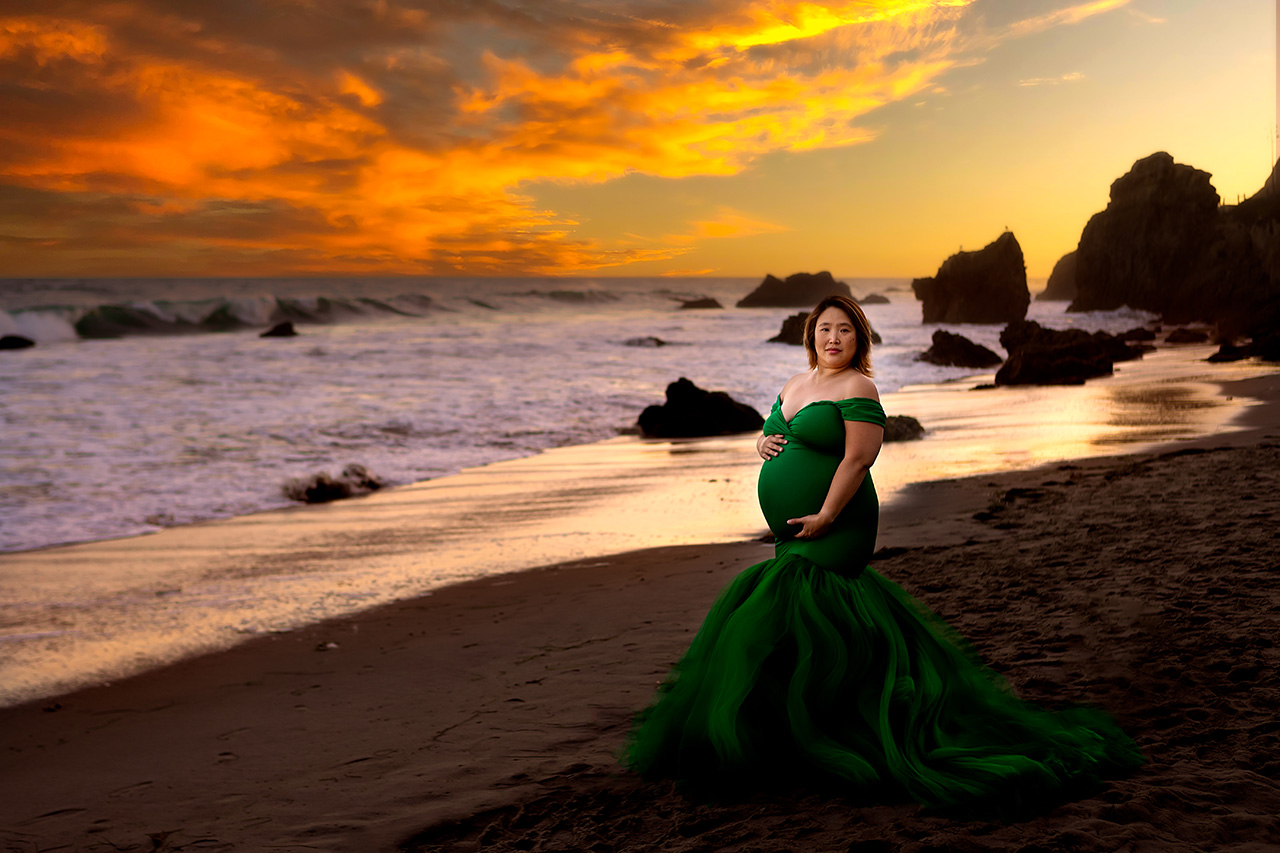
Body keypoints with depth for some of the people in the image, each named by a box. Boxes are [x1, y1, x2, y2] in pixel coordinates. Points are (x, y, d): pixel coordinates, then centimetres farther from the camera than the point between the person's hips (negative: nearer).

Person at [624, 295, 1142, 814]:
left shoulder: (858, 389, -8)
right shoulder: (794, 385, 17)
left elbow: (858, 459, -16)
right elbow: (775, 436, 28)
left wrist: (824, 516, -20)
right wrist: (764, 444, 4)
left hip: (831, 532, -8)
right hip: (790, 535, 8)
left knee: (788, 615, -10)